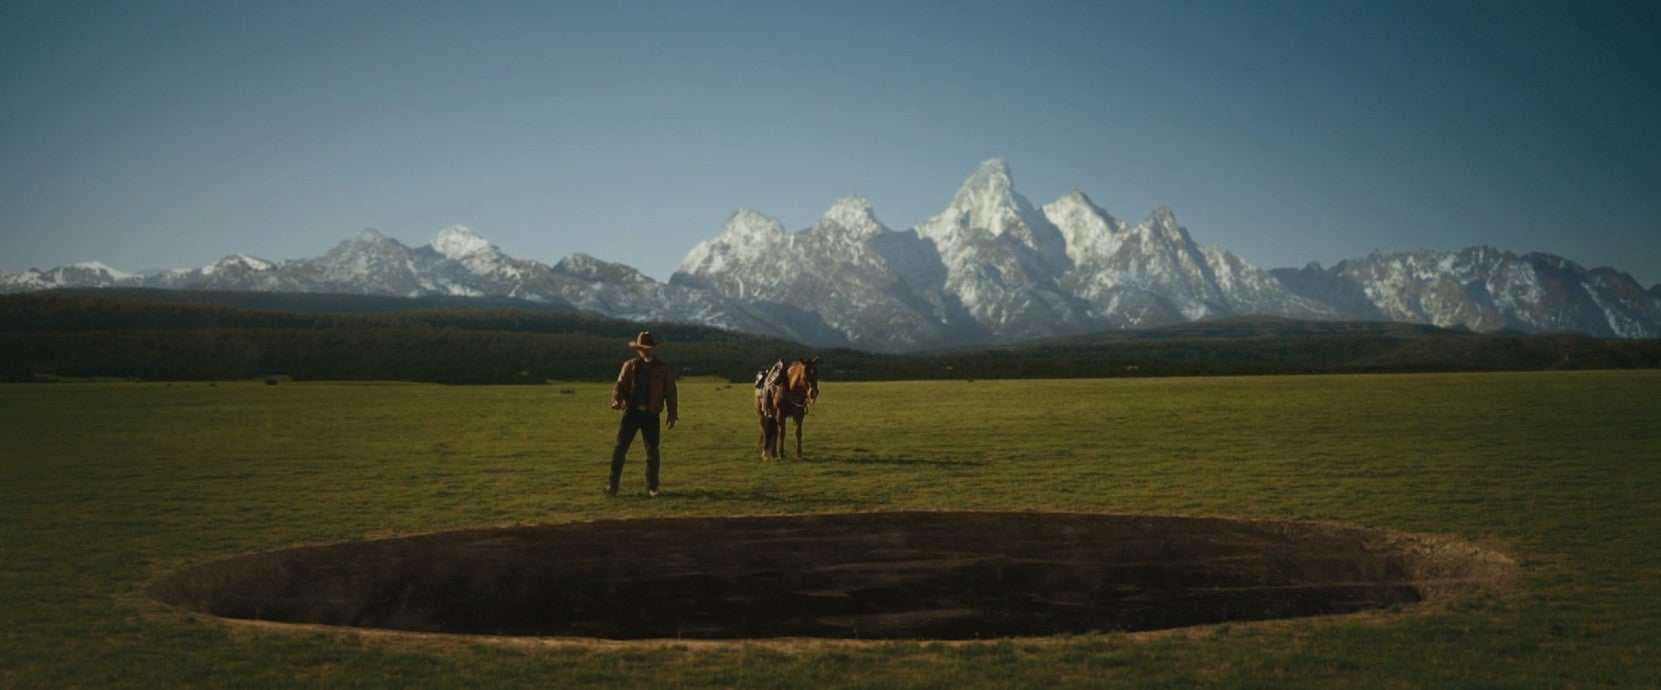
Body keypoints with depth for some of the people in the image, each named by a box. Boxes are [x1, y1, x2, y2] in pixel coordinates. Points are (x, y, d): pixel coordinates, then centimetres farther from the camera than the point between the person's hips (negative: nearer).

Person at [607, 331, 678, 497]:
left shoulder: (663, 368, 3)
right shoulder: (630, 366, 4)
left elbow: (670, 392, 6)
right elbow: (620, 385, -3)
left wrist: (672, 414, 1)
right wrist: (616, 400, -23)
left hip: (651, 415, 0)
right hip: (631, 412, 0)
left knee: (652, 451, 3)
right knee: (620, 448, -2)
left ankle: (652, 487, 14)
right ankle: (612, 485, 4)